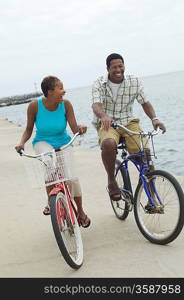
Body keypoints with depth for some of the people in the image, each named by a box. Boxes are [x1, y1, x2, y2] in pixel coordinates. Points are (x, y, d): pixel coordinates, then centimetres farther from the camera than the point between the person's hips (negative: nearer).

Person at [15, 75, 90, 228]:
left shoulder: (66, 104, -15)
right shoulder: (35, 106, -16)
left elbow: (74, 128, -16)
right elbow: (29, 129, -5)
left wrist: (80, 129, -39)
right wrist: (22, 142, -23)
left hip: (63, 143, 2)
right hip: (43, 142, -1)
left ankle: (81, 211, 8)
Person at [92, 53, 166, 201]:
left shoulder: (135, 82, 1)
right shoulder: (99, 84, -5)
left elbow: (145, 103, 5)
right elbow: (96, 105, -20)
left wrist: (154, 118, -15)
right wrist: (103, 116, -44)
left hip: (129, 122, 2)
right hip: (107, 123, -2)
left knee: (145, 150, -21)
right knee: (108, 143, -37)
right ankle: (111, 180, -13)